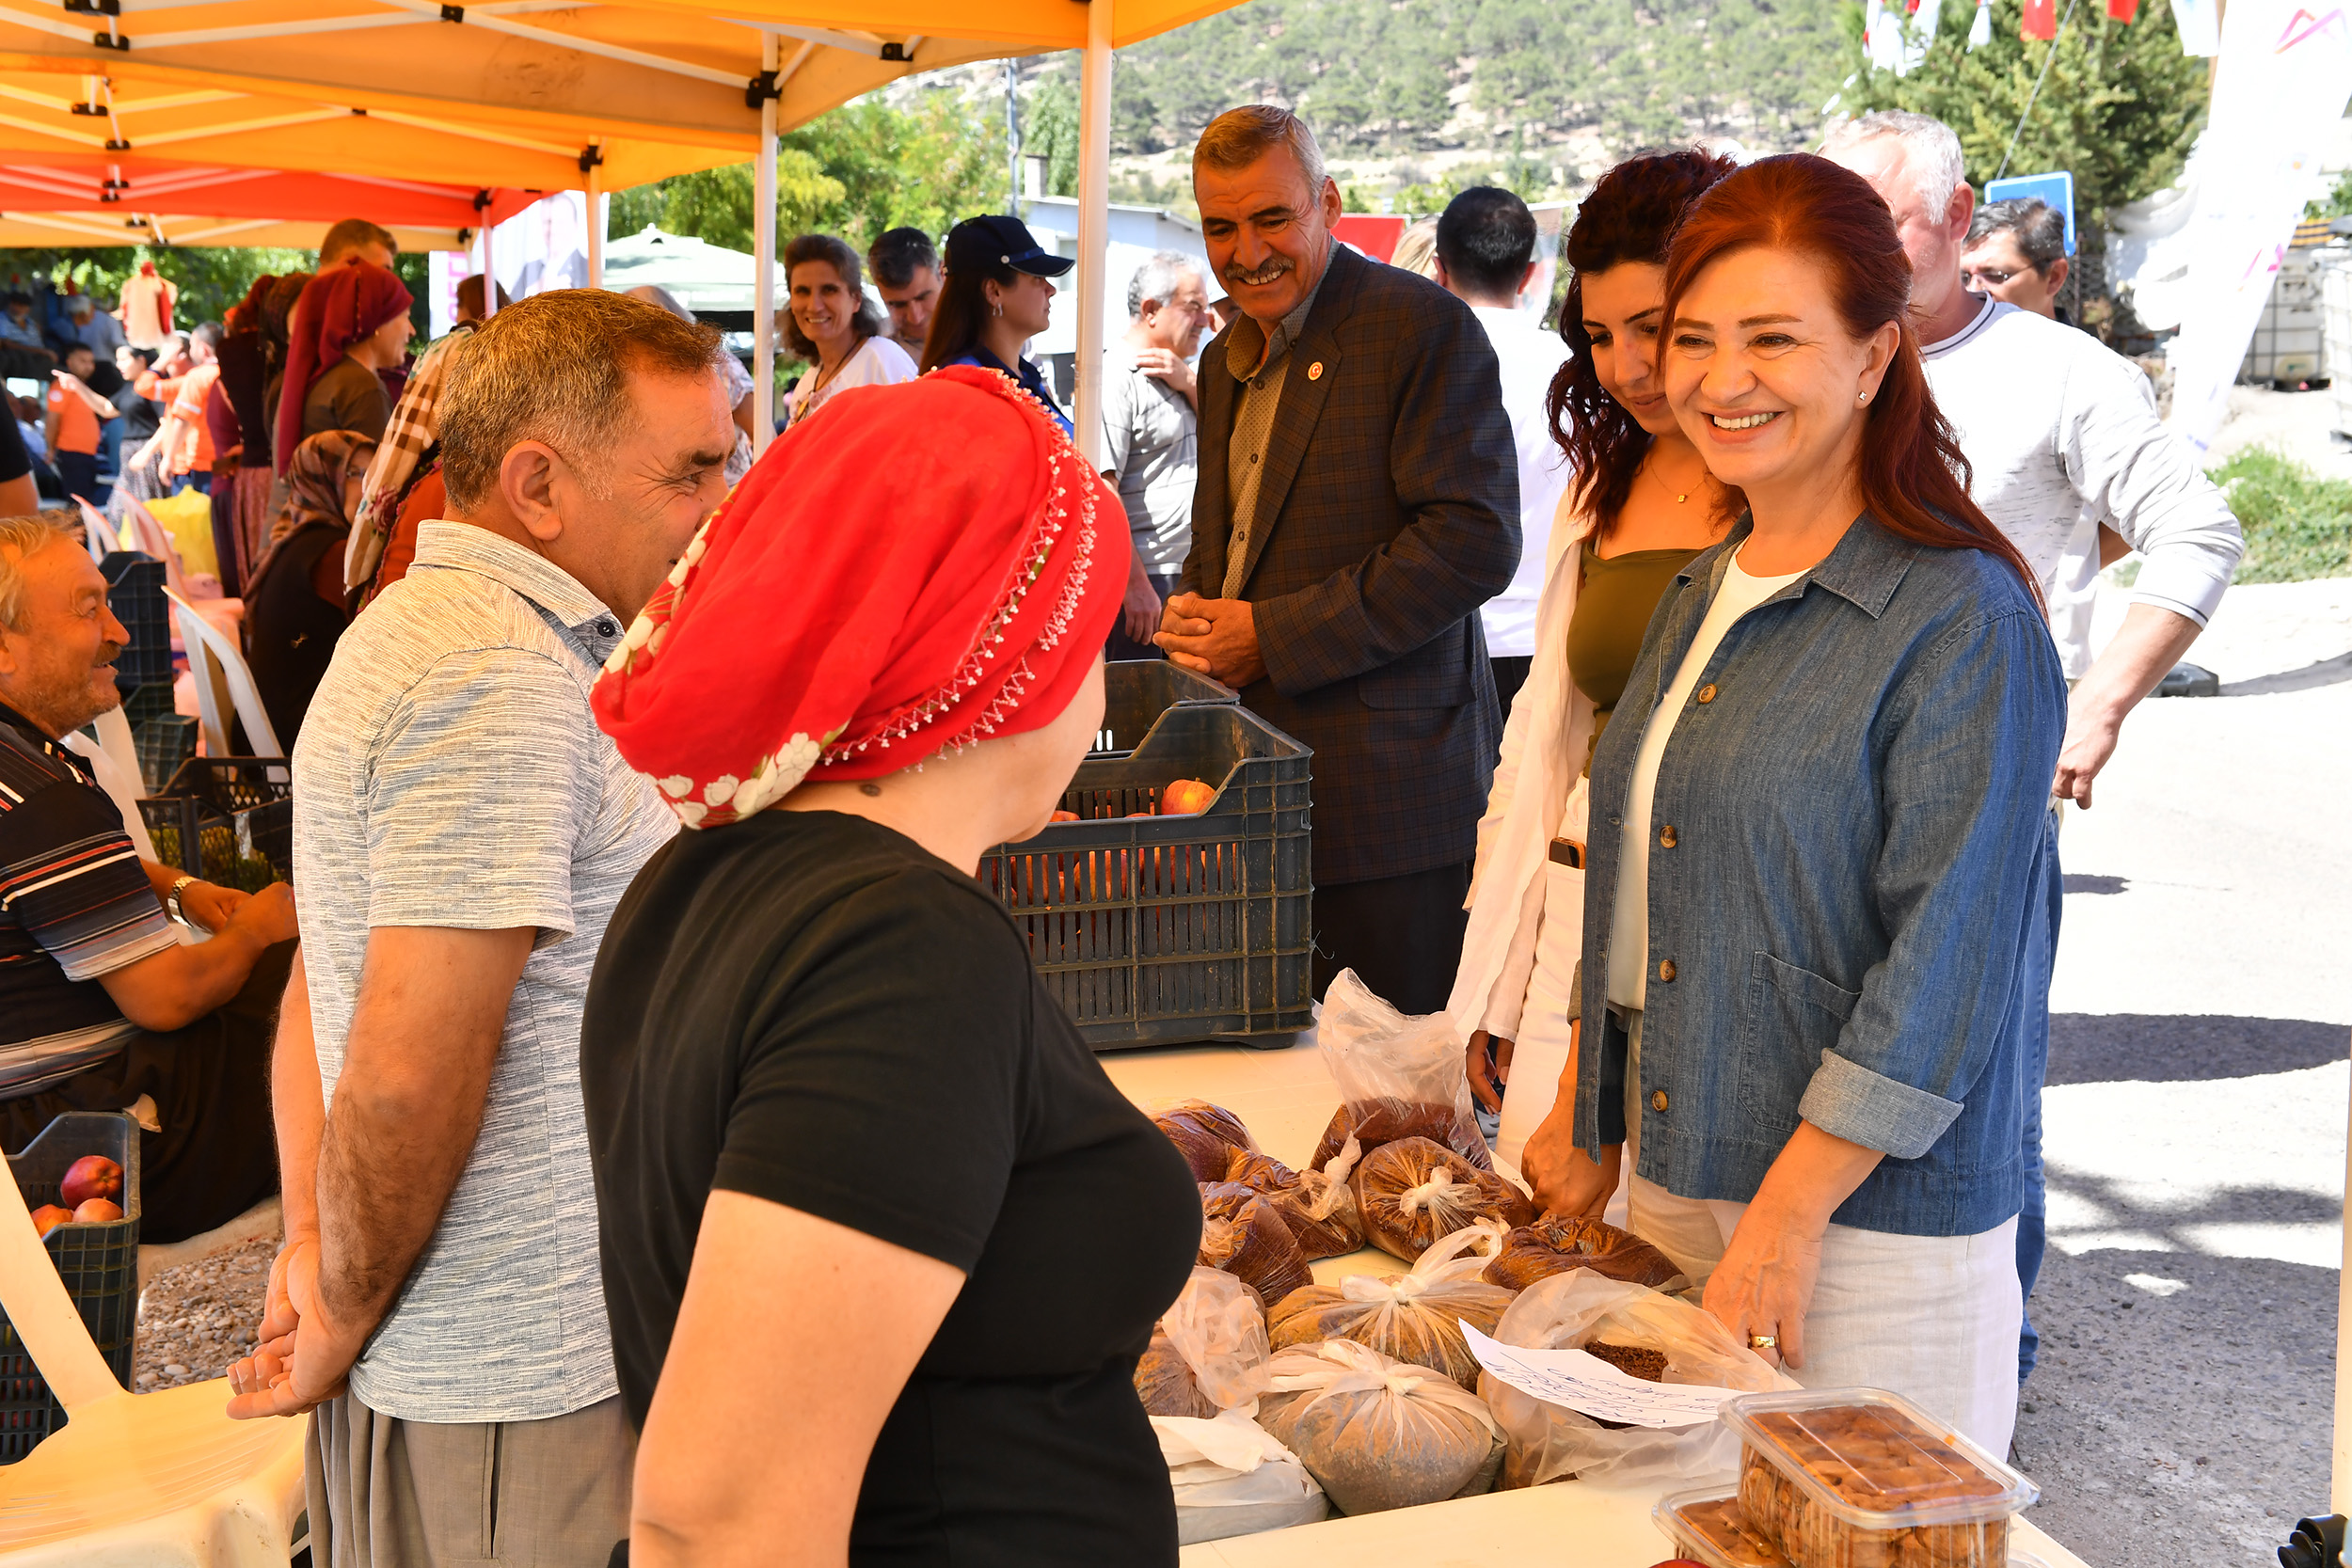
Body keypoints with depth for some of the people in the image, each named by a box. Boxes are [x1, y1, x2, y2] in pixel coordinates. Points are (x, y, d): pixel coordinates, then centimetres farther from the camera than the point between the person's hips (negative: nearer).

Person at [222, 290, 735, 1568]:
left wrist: (313, 1243, 7)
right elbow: (405, 1078, -25)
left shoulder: (416, 630, 12)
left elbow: (320, 987, 15)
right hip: (530, 1392, -9)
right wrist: (340, 1324, -10)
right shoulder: (505, 682, -21)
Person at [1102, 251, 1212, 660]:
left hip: (1188, 577, 9)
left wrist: (1189, 386, -6)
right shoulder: (1117, 376, -13)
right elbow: (1102, 491, -20)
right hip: (1144, 582, -9)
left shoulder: (1179, 370, 16)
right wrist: (1135, 584, -23)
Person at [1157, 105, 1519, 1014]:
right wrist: (1193, 619, 3)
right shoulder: (1229, 359, 17)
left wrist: (1270, 636, -17)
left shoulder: (1425, 327, -10)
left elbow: (1475, 540, -18)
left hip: (1390, 789, -7)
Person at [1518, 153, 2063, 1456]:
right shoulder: (1703, 594, 11)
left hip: (1868, 1222, -7)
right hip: (1670, 1186, 7)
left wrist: (1786, 1221, -20)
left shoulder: (1963, 624, -14)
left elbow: (1944, 967, -18)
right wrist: (1587, 1120, 15)